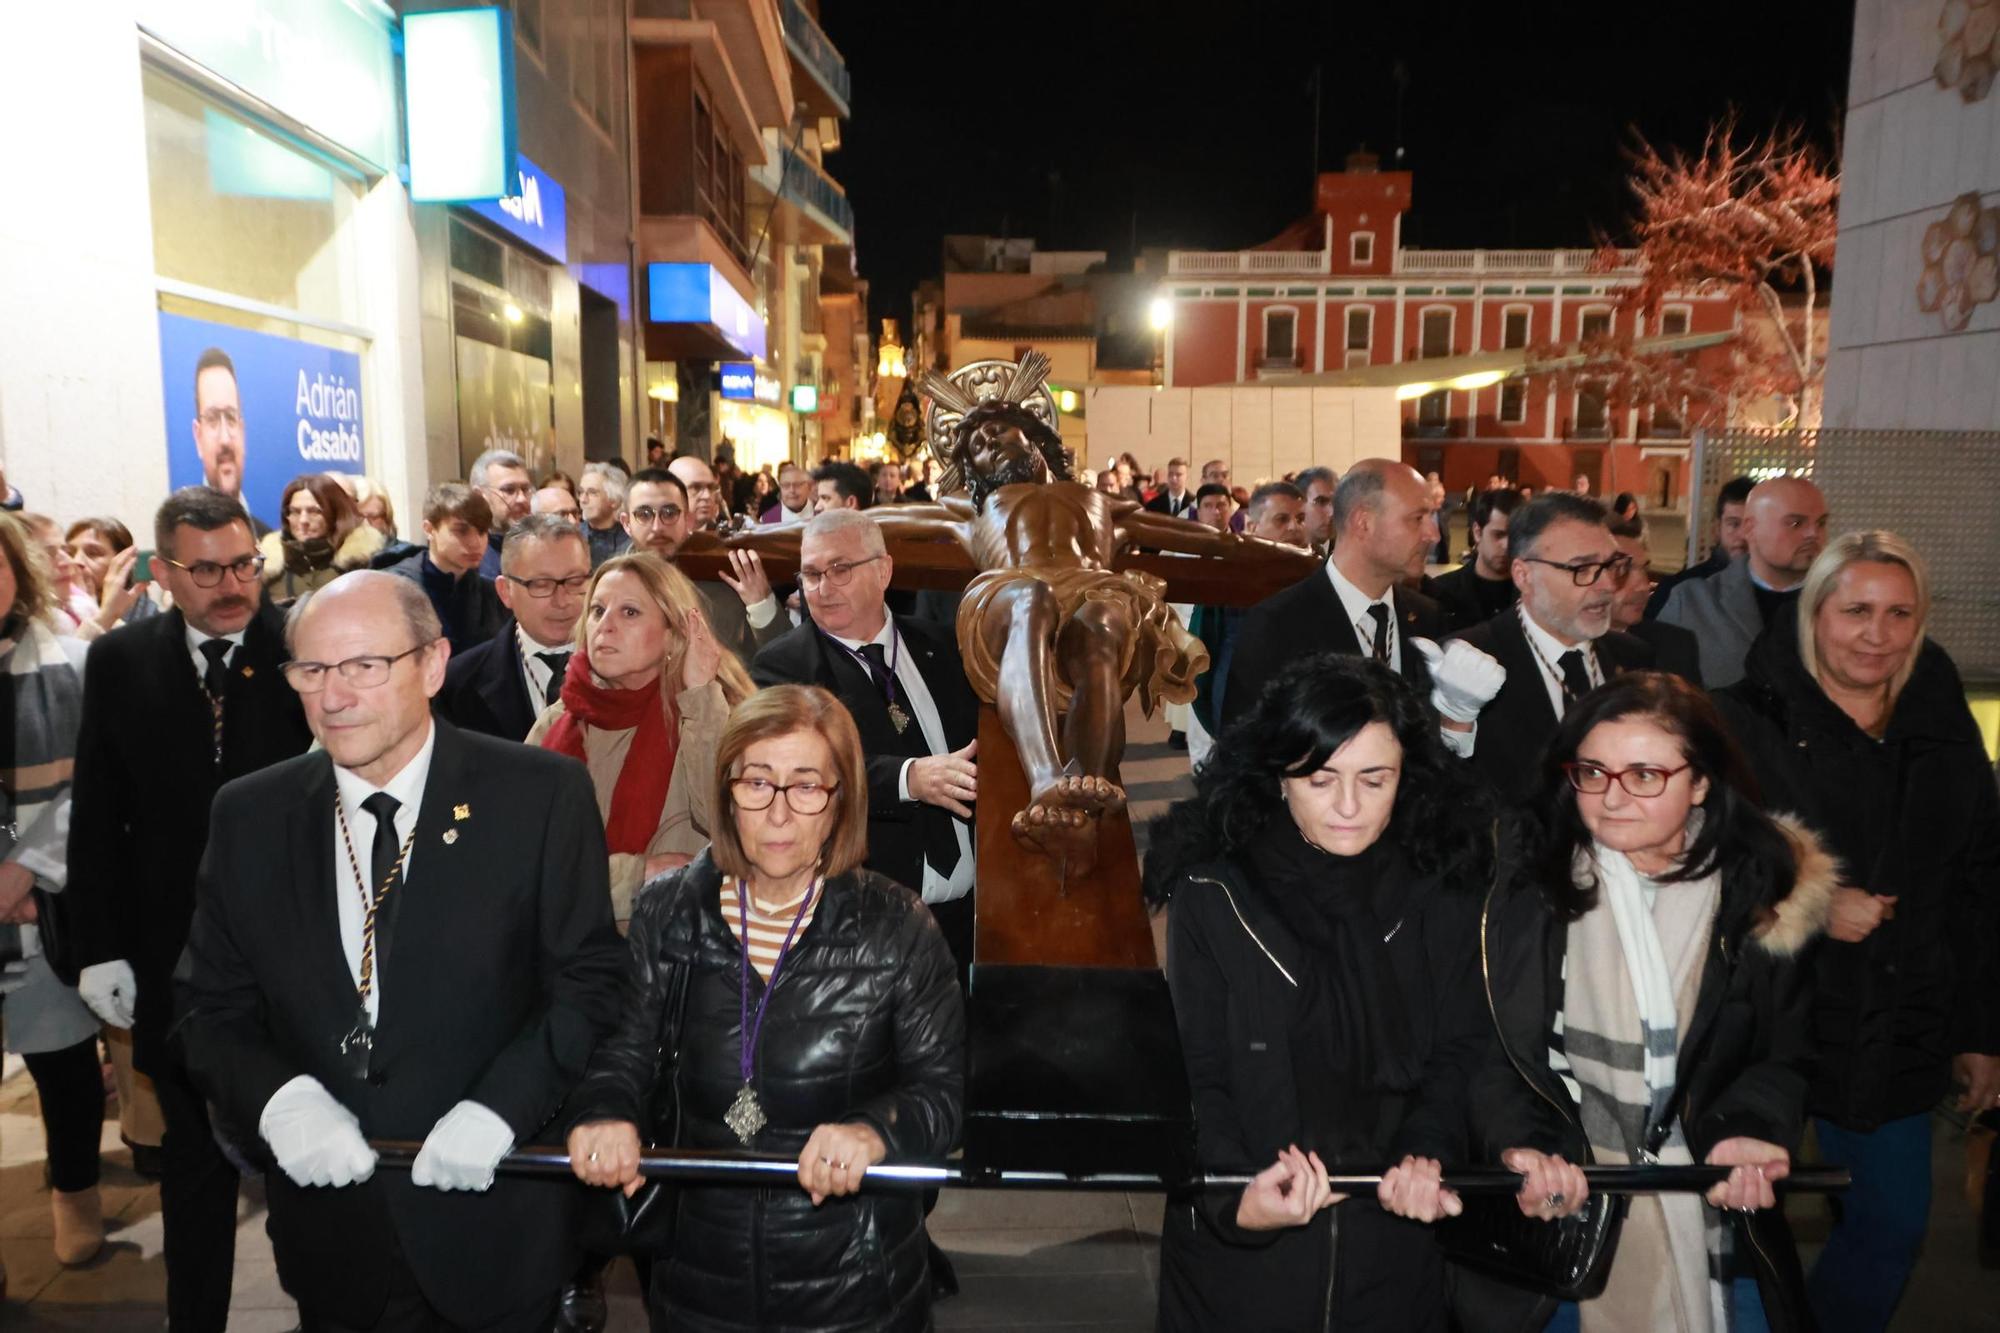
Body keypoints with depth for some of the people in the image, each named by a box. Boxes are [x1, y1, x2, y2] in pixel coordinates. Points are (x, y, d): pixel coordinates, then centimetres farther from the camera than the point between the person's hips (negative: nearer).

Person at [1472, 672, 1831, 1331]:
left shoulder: (1765, 889, -5)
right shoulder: (1529, 888, -10)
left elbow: (1785, 1051, 3)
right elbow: (1489, 1046, -7)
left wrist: (1745, 1130, -15)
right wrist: (1521, 1145, -23)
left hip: (1713, 1211, 2)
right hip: (1562, 1203, -1)